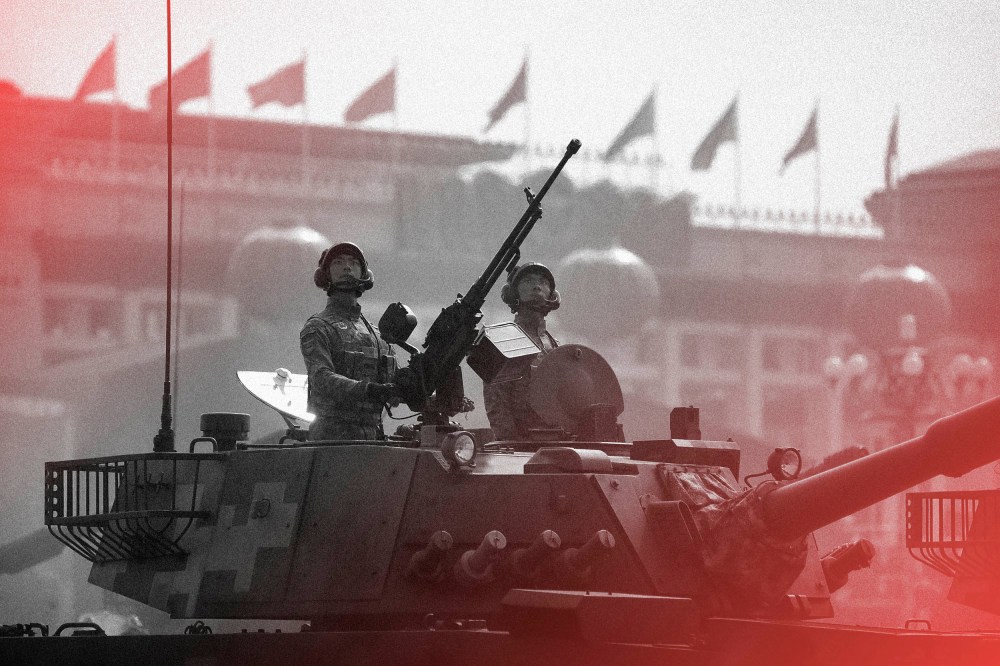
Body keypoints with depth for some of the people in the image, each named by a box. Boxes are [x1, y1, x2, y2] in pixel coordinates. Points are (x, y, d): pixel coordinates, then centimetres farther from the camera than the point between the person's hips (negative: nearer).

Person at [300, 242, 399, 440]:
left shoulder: (375, 332, 24)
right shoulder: (317, 328, 3)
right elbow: (322, 379, -14)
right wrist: (368, 390, -29)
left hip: (373, 436, 6)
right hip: (334, 436, -6)